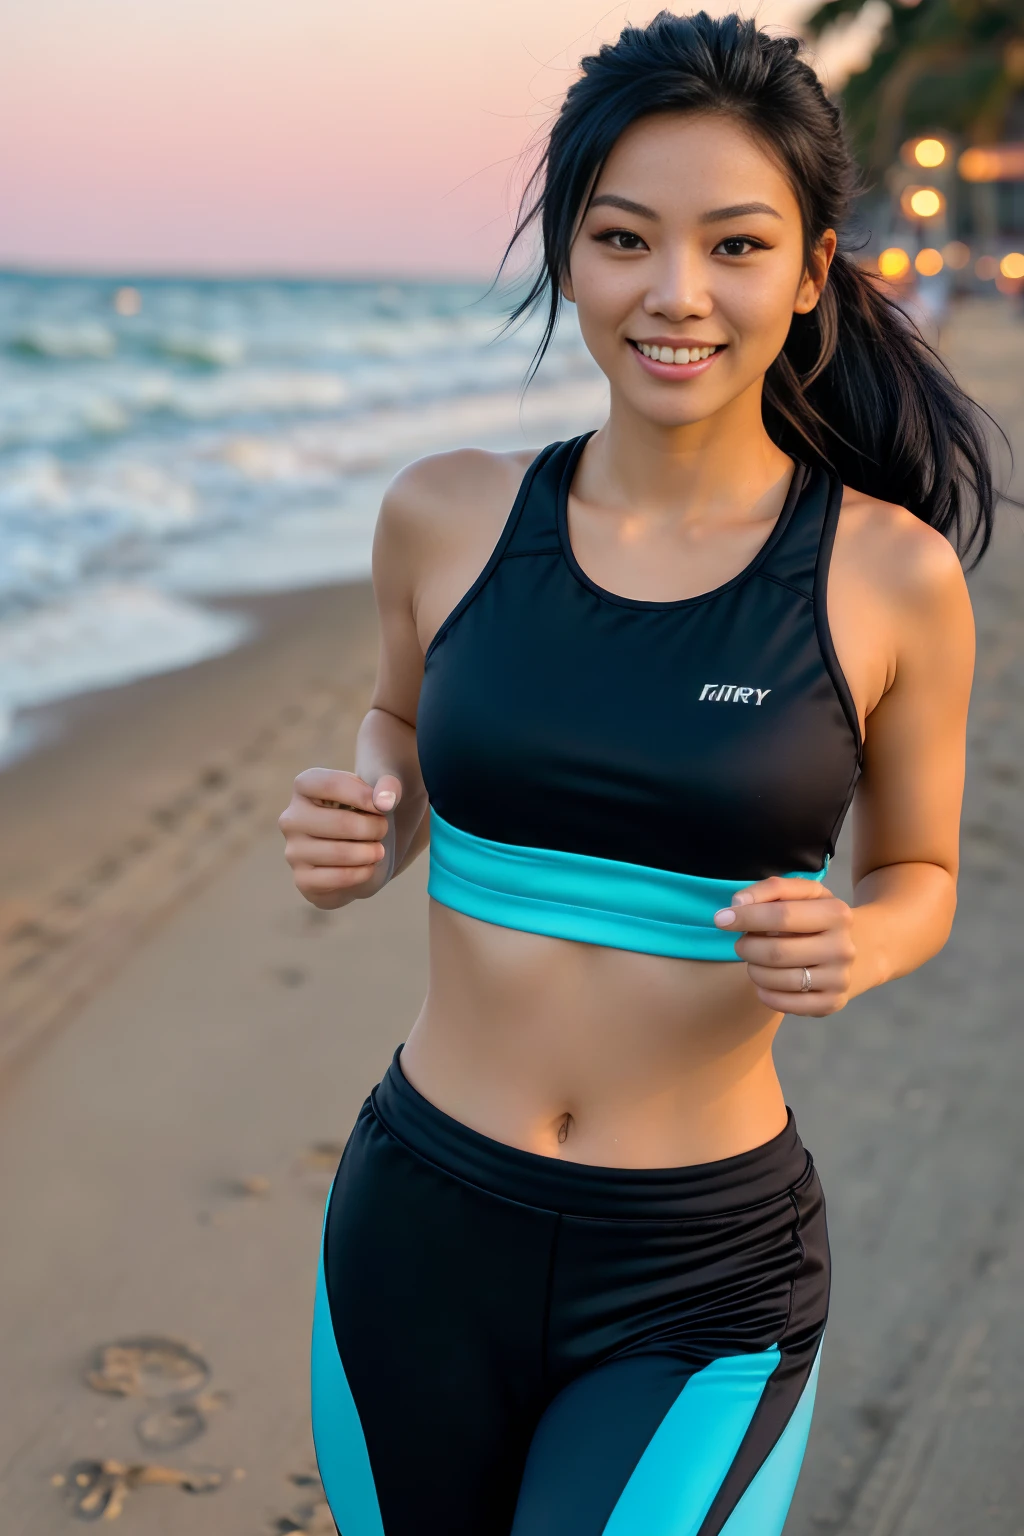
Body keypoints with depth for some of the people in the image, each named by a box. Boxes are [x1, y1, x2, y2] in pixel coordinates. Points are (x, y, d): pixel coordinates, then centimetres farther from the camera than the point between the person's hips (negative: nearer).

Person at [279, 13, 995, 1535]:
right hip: (419, 1234, 3)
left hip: (701, 1283, -2)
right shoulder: (447, 517, -3)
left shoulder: (889, 573, -9)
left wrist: (855, 943, -16)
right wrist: (359, 831, -5)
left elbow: (918, 872, 6)